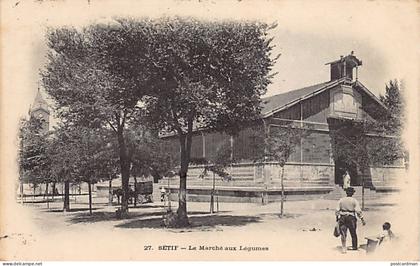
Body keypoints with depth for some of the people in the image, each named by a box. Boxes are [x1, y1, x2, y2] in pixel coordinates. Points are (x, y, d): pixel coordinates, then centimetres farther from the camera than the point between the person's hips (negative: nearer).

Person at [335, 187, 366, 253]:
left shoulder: (341, 200, 3)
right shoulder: (354, 201, -3)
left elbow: (337, 210, 2)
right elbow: (358, 211, -9)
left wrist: (337, 218, 11)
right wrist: (362, 220, -4)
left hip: (342, 218, 1)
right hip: (351, 218, -1)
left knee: (343, 233, -1)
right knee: (353, 233, 15)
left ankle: (343, 247, -17)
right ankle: (354, 247, 27)